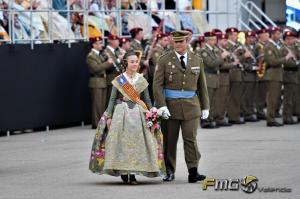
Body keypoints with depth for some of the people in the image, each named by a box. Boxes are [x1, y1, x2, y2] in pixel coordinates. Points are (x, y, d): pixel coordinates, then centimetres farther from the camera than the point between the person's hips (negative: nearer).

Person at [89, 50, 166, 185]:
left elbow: (147, 100, 12)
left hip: (138, 114, 1)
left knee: (136, 142, -5)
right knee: (121, 142, -5)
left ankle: (133, 174, -1)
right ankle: (123, 172, 4)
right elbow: (112, 99, 4)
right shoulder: (118, 81, 3)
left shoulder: (142, 81, 8)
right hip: (121, 113, -1)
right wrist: (109, 117, -2)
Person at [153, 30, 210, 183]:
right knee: (169, 140, 5)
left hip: (191, 106, 1)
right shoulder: (164, 60, -1)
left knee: (191, 138, -8)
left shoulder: (197, 61, 8)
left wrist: (205, 107, 11)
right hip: (170, 106, -1)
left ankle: (193, 172, -10)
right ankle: (169, 172, 16)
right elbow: (157, 85, -6)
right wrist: (162, 106, -15)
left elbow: (202, 86, 14)